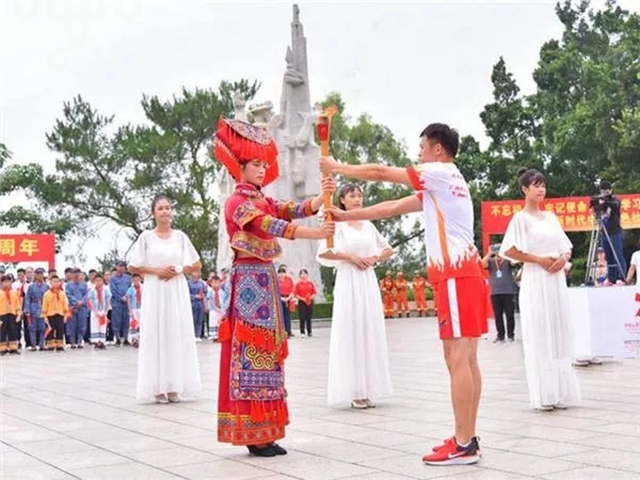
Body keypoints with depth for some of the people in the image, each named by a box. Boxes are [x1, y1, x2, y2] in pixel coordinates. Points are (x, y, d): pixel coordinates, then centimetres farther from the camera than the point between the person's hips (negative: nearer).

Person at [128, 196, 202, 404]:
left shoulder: (180, 236, 8)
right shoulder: (146, 237, 2)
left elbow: (197, 265, 10)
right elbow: (133, 267, 2)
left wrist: (177, 270, -6)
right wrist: (156, 270, -9)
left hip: (177, 292, 2)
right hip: (154, 292, -2)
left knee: (178, 336, 1)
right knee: (156, 336, -4)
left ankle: (174, 386, 6)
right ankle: (158, 387, -1)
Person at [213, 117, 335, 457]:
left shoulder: (265, 201, 18)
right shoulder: (237, 202, -7)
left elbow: (297, 210, 1)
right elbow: (271, 226, -23)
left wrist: (322, 197, -19)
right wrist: (314, 234, -33)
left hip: (266, 279, 9)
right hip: (249, 280, -9)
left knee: (267, 350, 7)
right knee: (250, 351, -8)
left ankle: (263, 432, 11)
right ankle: (252, 434, -5)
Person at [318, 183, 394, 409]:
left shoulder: (368, 225, 14)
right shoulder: (338, 224, -1)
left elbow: (388, 249, 23)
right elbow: (323, 252, -11)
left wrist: (374, 258, 4)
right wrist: (350, 257, -12)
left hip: (368, 281, 6)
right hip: (348, 282, -6)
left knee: (370, 331, 4)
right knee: (350, 332, -6)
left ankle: (366, 390, 9)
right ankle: (353, 391, -4)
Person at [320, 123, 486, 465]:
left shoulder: (441, 173, -4)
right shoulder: (438, 185, 24)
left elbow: (379, 173, -1)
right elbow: (393, 208, 26)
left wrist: (337, 167, 12)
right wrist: (346, 216, 26)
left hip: (456, 276, -10)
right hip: (462, 274, 10)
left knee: (458, 360, -10)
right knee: (466, 360, 8)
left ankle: (463, 445, -9)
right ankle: (466, 439, 11)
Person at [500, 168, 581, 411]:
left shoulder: (551, 217, 15)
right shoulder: (521, 218, -3)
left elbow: (566, 247, 18)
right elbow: (509, 251, -10)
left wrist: (563, 259, -3)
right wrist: (539, 260, -14)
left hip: (556, 280, 6)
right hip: (535, 281, -6)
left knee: (560, 333, 5)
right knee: (539, 335, -6)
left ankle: (560, 392, 11)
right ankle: (543, 394, -3)